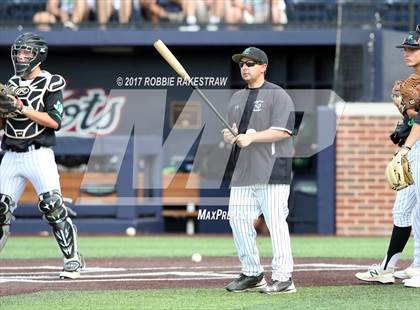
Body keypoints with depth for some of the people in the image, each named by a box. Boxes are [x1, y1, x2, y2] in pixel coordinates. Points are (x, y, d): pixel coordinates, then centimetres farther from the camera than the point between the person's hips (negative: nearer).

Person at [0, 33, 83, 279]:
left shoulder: (51, 83, -1)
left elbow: (54, 121, -13)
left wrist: (23, 108, -16)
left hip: (38, 155, -5)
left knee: (52, 206, -16)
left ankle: (73, 259, -9)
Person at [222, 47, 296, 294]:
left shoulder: (277, 95, -5)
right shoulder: (237, 98, 19)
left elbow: (284, 130, -15)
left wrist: (251, 137, -20)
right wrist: (230, 136, 1)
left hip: (272, 169, -8)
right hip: (243, 171, 8)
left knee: (275, 222, -10)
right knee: (238, 218, 6)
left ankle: (283, 278, -8)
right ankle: (252, 274, 18)